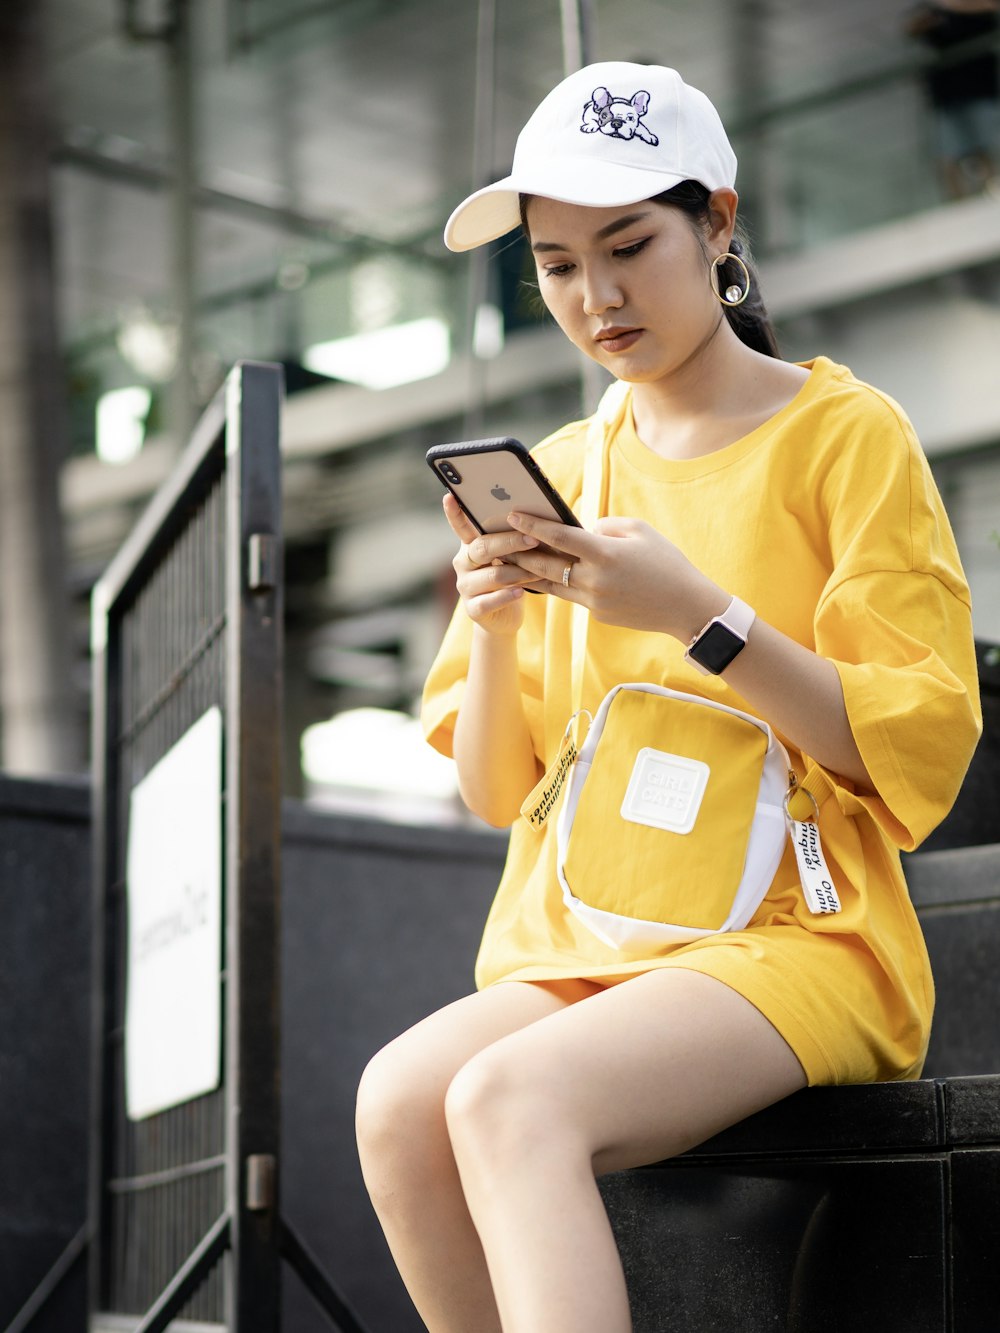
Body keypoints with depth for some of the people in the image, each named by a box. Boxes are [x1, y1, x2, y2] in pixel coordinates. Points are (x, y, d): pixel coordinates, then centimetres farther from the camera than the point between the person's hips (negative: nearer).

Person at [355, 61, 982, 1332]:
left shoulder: (843, 432, 1)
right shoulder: (555, 475, 15)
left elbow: (924, 747, -6)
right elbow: (496, 793, 14)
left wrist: (697, 615, -18)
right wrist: (493, 627, -6)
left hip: (791, 935, -5)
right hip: (579, 944, 5)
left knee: (509, 1097, -32)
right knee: (400, 1097, -27)